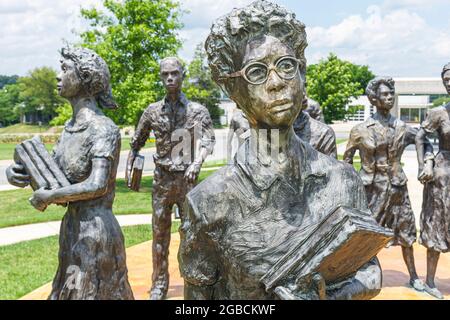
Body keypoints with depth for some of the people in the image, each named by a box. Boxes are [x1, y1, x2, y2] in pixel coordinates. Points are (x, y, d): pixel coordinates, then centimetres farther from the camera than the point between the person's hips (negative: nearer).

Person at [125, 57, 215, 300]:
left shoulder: (197, 111, -4)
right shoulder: (152, 111, 5)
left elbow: (207, 141, -16)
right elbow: (137, 142, 15)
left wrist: (196, 163, -33)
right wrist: (129, 168, 6)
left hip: (186, 179, -2)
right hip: (161, 179, 2)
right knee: (159, 233, 7)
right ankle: (159, 284, 18)